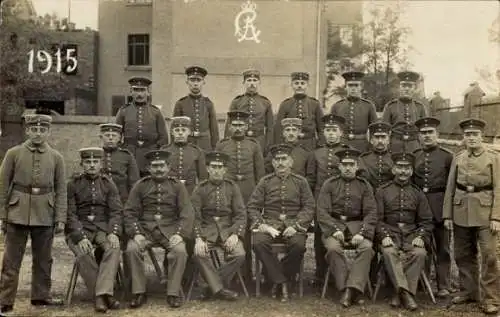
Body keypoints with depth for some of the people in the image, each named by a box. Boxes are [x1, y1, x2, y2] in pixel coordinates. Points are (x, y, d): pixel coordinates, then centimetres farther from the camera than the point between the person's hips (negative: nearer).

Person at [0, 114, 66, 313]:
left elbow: (61, 191, 4)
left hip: (45, 216, 2)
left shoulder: (56, 158, 4)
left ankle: (41, 296, 25)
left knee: (43, 259, 11)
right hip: (18, 214, -2)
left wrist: (60, 219, -1)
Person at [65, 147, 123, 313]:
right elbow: (70, 214, -6)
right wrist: (81, 237, -22)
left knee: (114, 248, -31)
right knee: (84, 253, -33)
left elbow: (116, 211, 0)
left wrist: (113, 232, -19)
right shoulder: (73, 184, 1)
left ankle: (101, 295, -34)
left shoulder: (109, 184, 8)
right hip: (78, 229, -1)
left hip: (103, 228, 2)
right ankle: (106, 294, -23)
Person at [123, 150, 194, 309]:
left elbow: (187, 213, 0)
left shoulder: (177, 186, 7)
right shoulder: (140, 186, 8)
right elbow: (130, 212, 3)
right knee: (131, 249, -27)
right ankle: (139, 292, -12)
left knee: (180, 250, -29)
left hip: (170, 229, -1)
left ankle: (173, 293, -15)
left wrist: (179, 234, -16)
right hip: (145, 229, 1)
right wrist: (136, 233, -13)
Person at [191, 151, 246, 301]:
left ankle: (214, 286, -9)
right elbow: (195, 216, -3)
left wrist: (235, 234, -14)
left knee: (239, 255, -25)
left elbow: (241, 214, 3)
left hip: (228, 228, 1)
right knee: (199, 253, -30)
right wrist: (198, 238, -18)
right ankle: (219, 289, -18)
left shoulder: (232, 187, 8)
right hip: (207, 229, -1)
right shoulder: (200, 189, 4)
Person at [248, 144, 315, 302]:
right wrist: (262, 225, -11)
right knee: (258, 242, -30)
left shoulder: (300, 182, 10)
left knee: (298, 244, -32)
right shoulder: (265, 182, 10)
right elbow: (252, 207, 6)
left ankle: (278, 278, -8)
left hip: (293, 225, -1)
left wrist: (295, 225, -13)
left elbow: (309, 207, 3)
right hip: (270, 223, 1)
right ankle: (282, 282, -16)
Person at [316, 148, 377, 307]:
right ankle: (345, 287, -22)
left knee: (367, 248, -30)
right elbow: (322, 211, -1)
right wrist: (335, 229, -17)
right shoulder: (329, 184, 7)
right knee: (333, 248, -32)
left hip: (357, 226, 1)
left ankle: (351, 289, -32)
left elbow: (371, 213, 3)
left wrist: (362, 233, -14)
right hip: (333, 224, -1)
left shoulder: (364, 185, 10)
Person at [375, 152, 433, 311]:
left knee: (420, 253, -29)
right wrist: (384, 235, -15)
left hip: (412, 234, 2)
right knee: (389, 252, -34)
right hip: (390, 234, -1)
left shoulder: (418, 193, 13)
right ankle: (406, 293, -34)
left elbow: (426, 221, 10)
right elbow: (377, 218, 2)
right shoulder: (382, 191, 8)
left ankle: (399, 294, -24)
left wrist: (420, 237, -9)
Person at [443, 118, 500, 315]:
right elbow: (450, 188, 9)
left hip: (484, 212, -3)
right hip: (461, 212, 3)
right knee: (463, 255, 10)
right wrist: (447, 215, 4)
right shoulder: (458, 158, 9)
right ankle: (470, 291, 25)